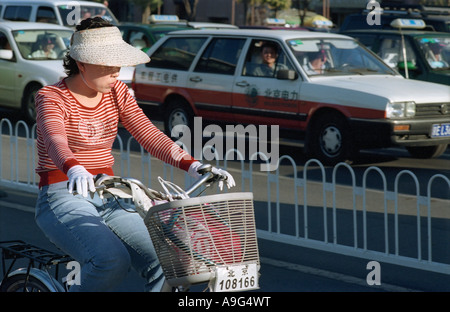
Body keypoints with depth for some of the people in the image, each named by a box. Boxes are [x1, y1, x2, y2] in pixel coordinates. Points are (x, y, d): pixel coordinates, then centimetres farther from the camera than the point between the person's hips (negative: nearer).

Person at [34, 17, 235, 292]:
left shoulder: (116, 92, 8)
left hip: (108, 198, 6)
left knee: (165, 265, -17)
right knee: (112, 261, -33)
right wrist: (74, 170, -54)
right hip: (63, 198, -6)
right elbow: (55, 139, -30)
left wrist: (194, 165, -18)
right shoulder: (52, 98, -10)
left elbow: (148, 134, -2)